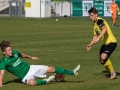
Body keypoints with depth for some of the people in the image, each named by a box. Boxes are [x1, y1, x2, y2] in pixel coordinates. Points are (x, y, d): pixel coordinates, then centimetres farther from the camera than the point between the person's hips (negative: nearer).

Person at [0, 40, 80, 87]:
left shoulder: (14, 52, 1)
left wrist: (30, 57, 32)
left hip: (30, 68, 6)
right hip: (25, 76, -6)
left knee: (51, 69, 0)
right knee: (32, 82, -44)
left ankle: (73, 72, 6)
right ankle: (46, 81, -19)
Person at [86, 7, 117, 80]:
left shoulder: (99, 20, -14)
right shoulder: (95, 24, 16)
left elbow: (104, 29, -33)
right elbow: (95, 36, 26)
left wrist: (98, 38, -41)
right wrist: (90, 45, 19)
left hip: (111, 42, -10)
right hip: (105, 43, 10)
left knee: (103, 57, -26)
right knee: (102, 60, 11)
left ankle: (112, 72, -8)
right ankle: (112, 73, 27)